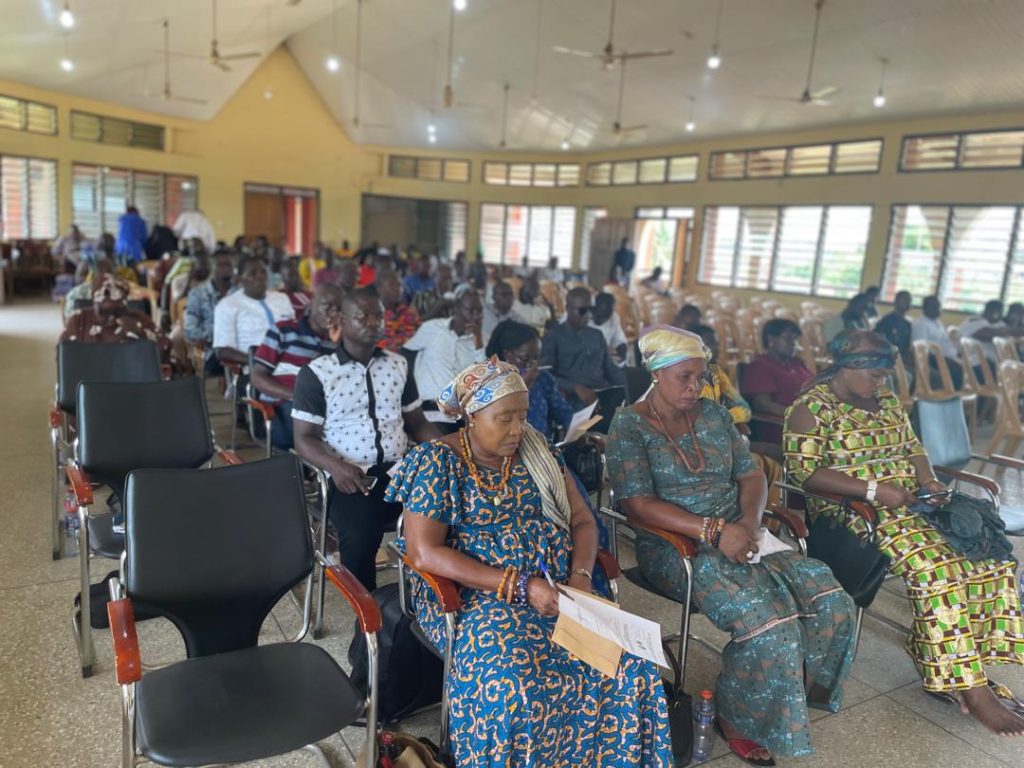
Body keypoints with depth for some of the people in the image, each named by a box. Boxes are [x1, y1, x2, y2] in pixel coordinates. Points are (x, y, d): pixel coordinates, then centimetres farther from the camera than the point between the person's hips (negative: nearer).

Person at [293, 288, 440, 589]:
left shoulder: (398, 364, 13)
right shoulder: (316, 373, 0)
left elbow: (416, 422, 16)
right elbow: (304, 438, -1)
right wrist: (335, 466, -22)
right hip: (349, 476, -3)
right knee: (360, 537, -31)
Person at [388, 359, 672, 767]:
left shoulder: (535, 452, 7)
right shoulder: (438, 462, -8)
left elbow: (582, 521, 10)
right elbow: (424, 551, -16)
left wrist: (581, 575, -12)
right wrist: (518, 586, -21)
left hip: (556, 588, 5)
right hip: (474, 595, -4)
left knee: (632, 659, -17)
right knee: (512, 684, -32)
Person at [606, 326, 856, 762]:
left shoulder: (714, 415, 10)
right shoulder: (630, 425, -8)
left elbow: (751, 475, 9)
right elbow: (638, 504, -17)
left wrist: (749, 521, -13)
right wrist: (713, 530, -26)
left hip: (736, 535, 6)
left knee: (832, 602, -11)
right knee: (766, 617, -27)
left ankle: (795, 690, 13)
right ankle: (735, 716, 0)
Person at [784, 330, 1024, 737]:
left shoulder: (886, 399, 15)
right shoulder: (813, 406, -9)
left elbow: (913, 447, 22)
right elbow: (803, 471, -18)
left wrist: (929, 481, 0)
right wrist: (873, 490, -23)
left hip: (909, 502, 8)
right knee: (935, 565, -28)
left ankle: (967, 664, -6)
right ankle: (969, 688, -16)